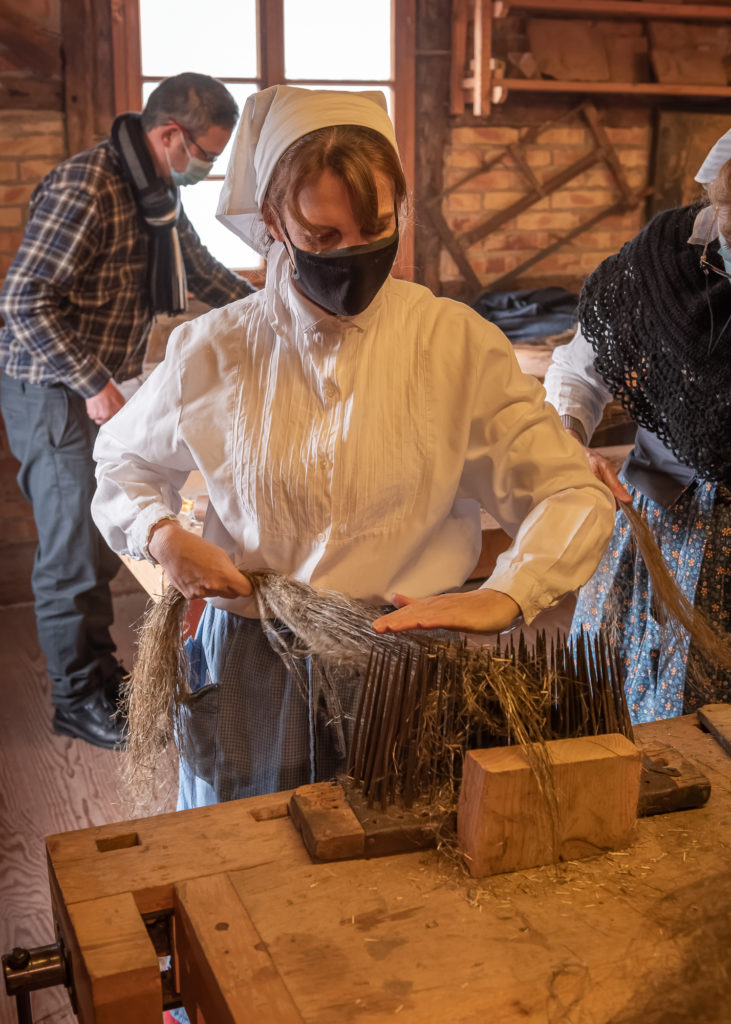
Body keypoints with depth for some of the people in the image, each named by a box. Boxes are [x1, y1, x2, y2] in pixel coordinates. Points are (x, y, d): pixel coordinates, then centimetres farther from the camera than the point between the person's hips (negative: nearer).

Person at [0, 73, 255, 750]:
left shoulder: (158, 191, 8)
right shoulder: (85, 190, -23)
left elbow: (197, 268, 23)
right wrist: (94, 384, -24)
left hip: (106, 388, 9)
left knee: (101, 538, 15)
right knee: (75, 549, -1)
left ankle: (101, 676, 28)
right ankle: (79, 699, 14)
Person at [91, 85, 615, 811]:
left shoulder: (456, 342, -9)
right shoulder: (214, 352, -6)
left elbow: (573, 494, -10)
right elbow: (124, 463, 12)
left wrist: (504, 595, -28)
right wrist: (161, 535, -10)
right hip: (249, 676, 1)